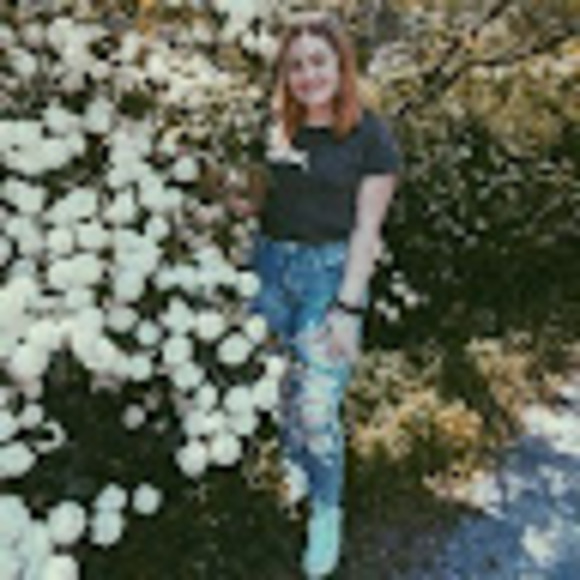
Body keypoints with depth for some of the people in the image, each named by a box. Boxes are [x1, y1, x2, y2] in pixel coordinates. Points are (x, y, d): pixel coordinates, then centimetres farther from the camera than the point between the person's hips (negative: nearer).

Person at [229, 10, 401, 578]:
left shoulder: (370, 136, -7)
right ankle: (292, 469, 42)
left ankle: (326, 513, 16)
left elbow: (366, 227, -8)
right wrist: (240, 201, -8)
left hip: (331, 269, -4)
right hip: (269, 263, 4)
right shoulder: (274, 126, 4)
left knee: (318, 407, -6)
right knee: (279, 386, 15)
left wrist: (348, 308, -13)